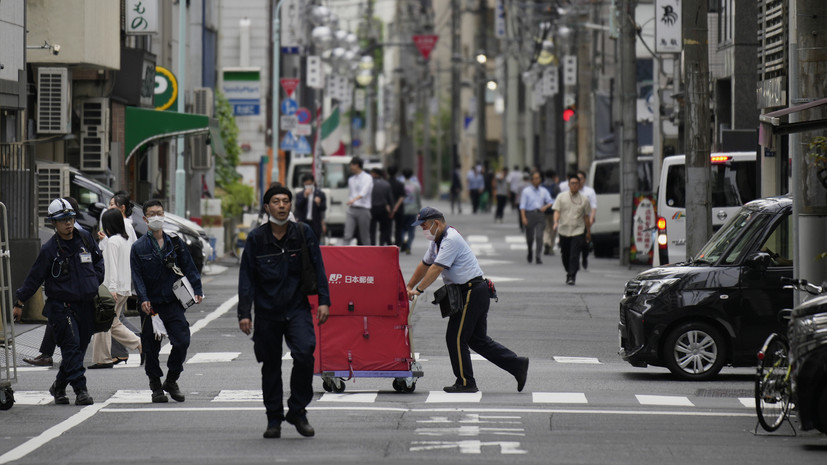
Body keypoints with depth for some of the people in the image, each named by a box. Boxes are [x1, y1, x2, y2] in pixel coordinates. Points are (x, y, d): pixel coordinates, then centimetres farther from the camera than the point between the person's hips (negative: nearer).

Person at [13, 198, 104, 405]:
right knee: (72, 347, -13)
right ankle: (80, 390, -12)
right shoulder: (50, 249, -7)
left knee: (80, 347, 8)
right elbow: (34, 277, -2)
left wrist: (97, 281, 14)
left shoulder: (85, 238, 6)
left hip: (86, 304, 5)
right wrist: (19, 302, -1)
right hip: (61, 306, -5)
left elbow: (98, 259, 25)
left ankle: (59, 386, 23)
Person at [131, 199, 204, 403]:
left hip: (173, 303, 1)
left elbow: (189, 268, 10)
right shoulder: (139, 247, 2)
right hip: (151, 306, -1)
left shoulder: (175, 243, 8)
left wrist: (197, 291, -1)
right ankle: (156, 386, 15)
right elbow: (137, 276, -4)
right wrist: (143, 299, -17)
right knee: (151, 348, 1)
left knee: (182, 341, -9)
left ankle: (171, 380, 11)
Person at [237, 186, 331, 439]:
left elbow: (318, 268, 6)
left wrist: (323, 301, -3)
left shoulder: (303, 234, 2)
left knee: (304, 354, -19)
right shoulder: (256, 238, 0)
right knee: (271, 366, 6)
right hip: (266, 311, 0)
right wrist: (244, 313, -4)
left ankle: (297, 411, -3)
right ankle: (274, 419, 18)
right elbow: (246, 278, 1)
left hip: (297, 308, 0)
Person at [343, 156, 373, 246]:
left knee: (365, 237, 1)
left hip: (363, 209, -4)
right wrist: (348, 209, 16)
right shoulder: (351, 179, 17)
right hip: (351, 209, 4)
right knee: (347, 236, -10)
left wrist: (354, 199, -37)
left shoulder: (367, 178, -2)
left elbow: (364, 191, -19)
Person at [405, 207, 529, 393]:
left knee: (455, 338, -4)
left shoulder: (451, 239, -16)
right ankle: (517, 365, 9)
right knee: (478, 339, 11)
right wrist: (409, 286, 28)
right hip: (475, 293, 10)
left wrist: (419, 290, -23)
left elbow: (436, 268, -23)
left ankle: (465, 382, 3)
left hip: (472, 292, -10)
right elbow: (425, 265, 27)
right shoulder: (437, 241, 16)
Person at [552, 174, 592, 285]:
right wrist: (556, 222, -20)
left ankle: (571, 277, -10)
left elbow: (586, 217, 11)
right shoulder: (561, 197, 4)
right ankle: (569, 273, 32)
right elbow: (557, 211, -1)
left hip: (578, 231, -1)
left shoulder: (584, 200, 5)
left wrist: (588, 232, 14)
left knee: (575, 255, -11)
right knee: (565, 255, 11)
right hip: (564, 230, 1)